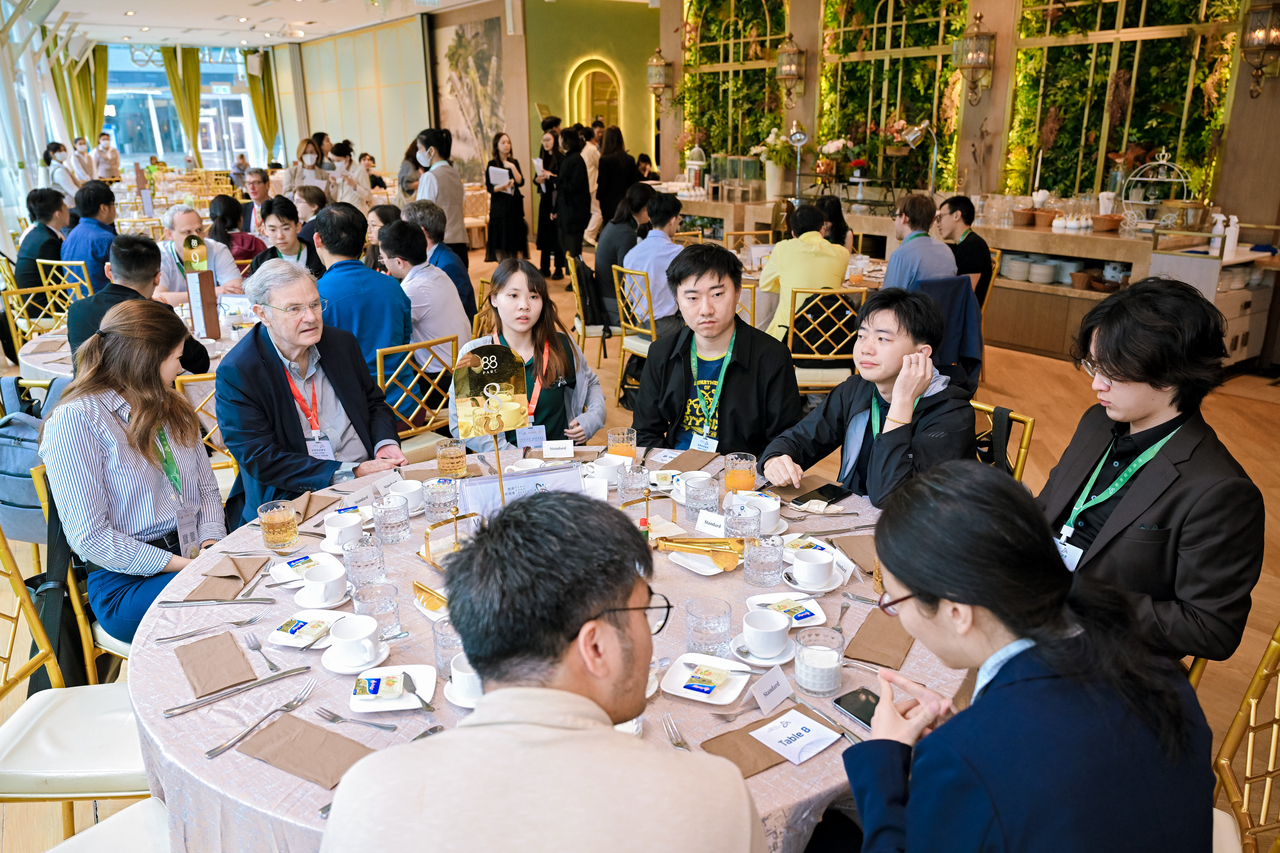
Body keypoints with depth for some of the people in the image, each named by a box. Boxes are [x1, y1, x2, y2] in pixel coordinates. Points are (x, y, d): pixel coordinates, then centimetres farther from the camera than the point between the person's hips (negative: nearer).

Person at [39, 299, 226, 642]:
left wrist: (210, 548, -4)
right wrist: (185, 565, -17)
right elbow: (89, 537, -13)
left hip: (193, 554, 6)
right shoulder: (74, 421, -9)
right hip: (127, 581, -6)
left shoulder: (172, 407, 15)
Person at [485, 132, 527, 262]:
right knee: (502, 244, -5)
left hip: (515, 205, 3)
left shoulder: (514, 162, 11)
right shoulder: (492, 164, 1)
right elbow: (490, 188, -6)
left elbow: (521, 182, -2)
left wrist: (512, 167, -12)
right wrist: (503, 185, -23)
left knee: (515, 241, 1)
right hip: (499, 207, -3)